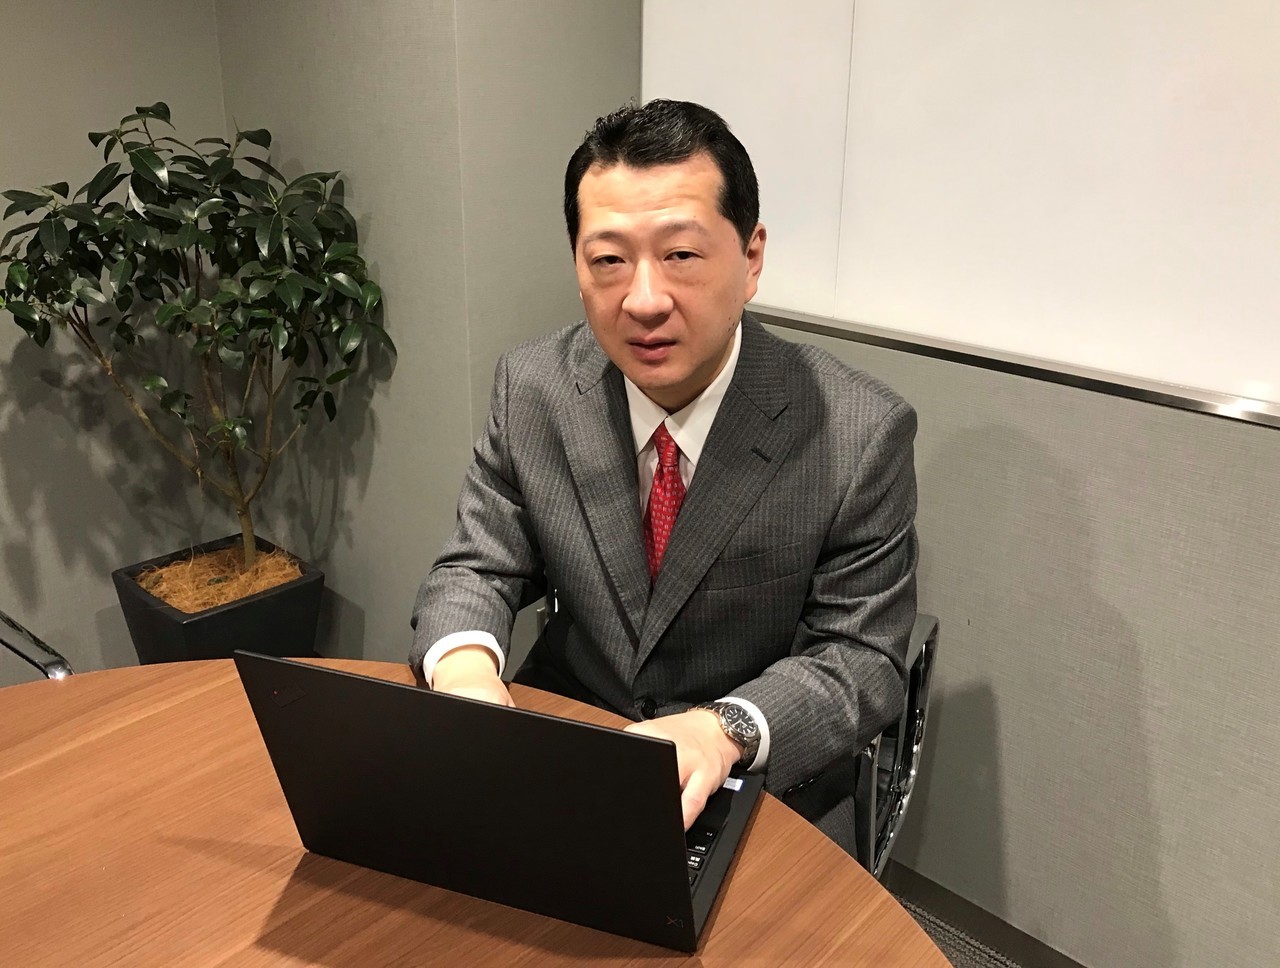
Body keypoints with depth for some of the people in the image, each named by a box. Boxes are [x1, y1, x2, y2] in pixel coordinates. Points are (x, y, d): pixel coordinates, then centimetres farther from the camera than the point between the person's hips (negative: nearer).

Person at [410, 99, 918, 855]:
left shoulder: (862, 436, -17)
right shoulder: (533, 390, -7)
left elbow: (861, 659, -12)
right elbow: (477, 571, 0)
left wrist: (726, 728, -31)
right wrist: (464, 661, -24)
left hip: (765, 792, -2)